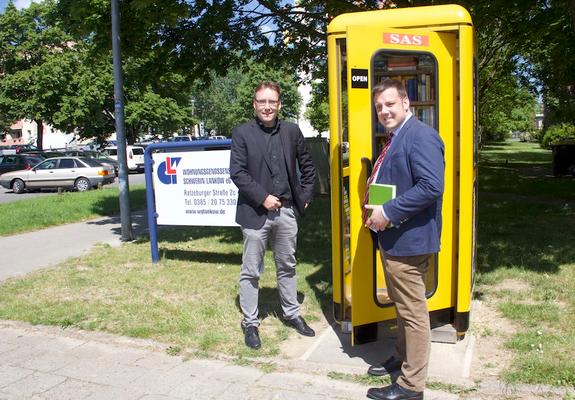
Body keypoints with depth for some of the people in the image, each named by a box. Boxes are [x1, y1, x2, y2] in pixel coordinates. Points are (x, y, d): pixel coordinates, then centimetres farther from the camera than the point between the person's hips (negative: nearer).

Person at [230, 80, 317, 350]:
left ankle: (292, 314, 33)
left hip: (287, 211, 4)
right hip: (256, 212, -3)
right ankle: (250, 324, 19)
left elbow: (307, 165, 15)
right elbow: (237, 173, -10)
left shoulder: (291, 131, 5)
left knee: (287, 266, 17)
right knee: (251, 272, 5)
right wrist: (263, 198, -15)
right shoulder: (242, 133, -5)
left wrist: (306, 196, 8)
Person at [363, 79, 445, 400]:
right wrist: (377, 211, 8)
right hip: (393, 237, 10)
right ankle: (402, 358, 40)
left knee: (413, 312, 2)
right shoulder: (396, 138, 15)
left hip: (409, 239, -10)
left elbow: (431, 186, -27)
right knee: (402, 306, 23)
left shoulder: (421, 135, -16)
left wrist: (389, 213, -23)